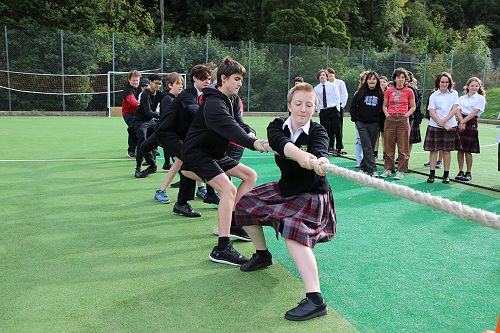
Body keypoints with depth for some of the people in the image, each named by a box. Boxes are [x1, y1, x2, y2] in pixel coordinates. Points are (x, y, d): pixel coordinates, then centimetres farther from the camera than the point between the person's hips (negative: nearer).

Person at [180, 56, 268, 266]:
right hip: (196, 153, -11)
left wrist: (251, 134, -21)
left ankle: (232, 223, 15)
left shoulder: (228, 101, 12)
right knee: (228, 189, -26)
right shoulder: (213, 103, -22)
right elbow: (229, 128, -39)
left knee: (250, 175, 11)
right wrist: (253, 144, -53)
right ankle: (221, 249, -26)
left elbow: (239, 123, 3)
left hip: (213, 153, 11)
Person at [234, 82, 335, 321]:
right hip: (284, 189, 7)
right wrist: (300, 154, -56)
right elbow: (279, 142, -33)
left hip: (312, 194, -6)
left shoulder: (318, 132, -17)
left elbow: (320, 151, -42)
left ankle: (315, 300, -38)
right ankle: (262, 255, 32)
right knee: (245, 204, 11)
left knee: (293, 229, -32)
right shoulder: (277, 126, -8)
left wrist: (320, 161, -68)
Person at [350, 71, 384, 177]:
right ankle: (373, 170, -12)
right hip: (362, 123, -2)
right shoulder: (360, 93, 1)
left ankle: (363, 167, 20)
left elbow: (382, 109, 11)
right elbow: (353, 107, 6)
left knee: (371, 147, 6)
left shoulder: (380, 94, 3)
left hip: (374, 124, 2)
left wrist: (380, 121, 2)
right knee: (367, 147, -9)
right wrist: (356, 118, 0)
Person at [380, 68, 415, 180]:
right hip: (390, 119, 2)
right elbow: (384, 106, 15)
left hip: (403, 120, -2)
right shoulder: (389, 91, 7)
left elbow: (413, 107, 9)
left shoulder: (409, 91, 3)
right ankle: (388, 169, 16)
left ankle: (401, 171, 6)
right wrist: (387, 115, 0)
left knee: (403, 147, 0)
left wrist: (406, 115, -4)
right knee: (388, 146, 5)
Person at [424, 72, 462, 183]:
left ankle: (446, 174, 12)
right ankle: (432, 174, 5)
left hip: (450, 126, 0)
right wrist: (444, 125, -12)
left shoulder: (454, 93, 7)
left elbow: (455, 109, -2)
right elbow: (432, 112, -5)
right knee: (433, 149, 0)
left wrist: (444, 121, -14)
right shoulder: (433, 96, 4)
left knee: (446, 150, 5)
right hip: (434, 126, 0)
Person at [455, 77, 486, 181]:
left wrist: (463, 122, -14)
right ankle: (460, 171, 12)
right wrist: (461, 123, -13)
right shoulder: (461, 98, 13)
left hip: (471, 124, -4)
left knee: (467, 150, -3)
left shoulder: (480, 98, 1)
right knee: (460, 149, 4)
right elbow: (458, 111, 2)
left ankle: (468, 173, 9)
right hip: (461, 123, 4)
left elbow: (474, 113, -9)